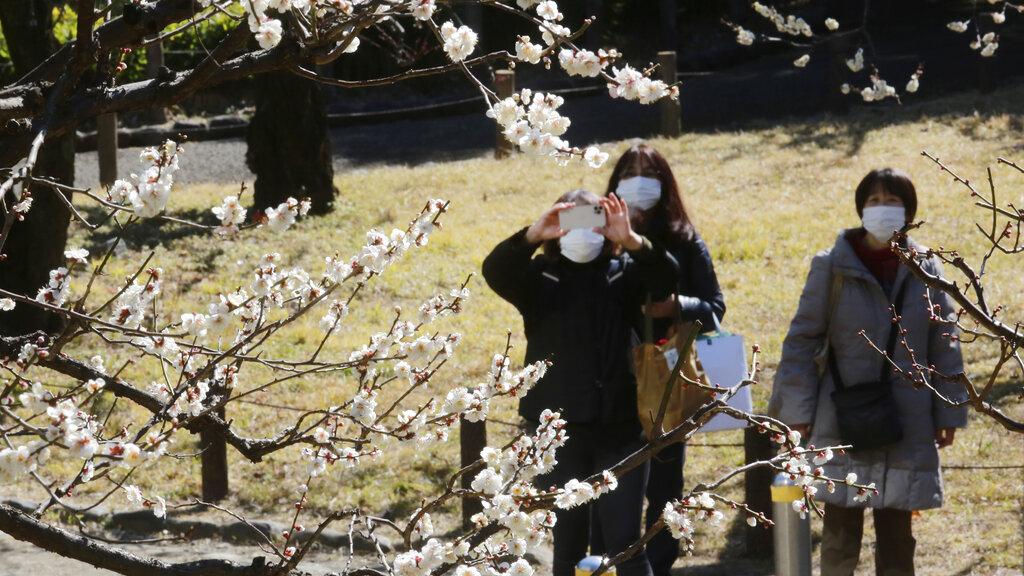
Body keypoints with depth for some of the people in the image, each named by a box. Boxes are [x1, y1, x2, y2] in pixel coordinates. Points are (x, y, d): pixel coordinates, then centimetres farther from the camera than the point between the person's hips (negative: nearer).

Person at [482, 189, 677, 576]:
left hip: (620, 428, 0)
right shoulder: (539, 278, 4)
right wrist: (533, 236, -33)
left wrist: (632, 241, -32)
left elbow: (666, 277, -13)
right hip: (558, 429, 0)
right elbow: (495, 271, -15)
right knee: (568, 542, 8)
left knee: (625, 540, -2)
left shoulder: (624, 273, 6)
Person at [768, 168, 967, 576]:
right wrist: (797, 409, -5)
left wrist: (949, 412, 6)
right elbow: (803, 339, -1)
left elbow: (945, 345, 9)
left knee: (896, 535, 8)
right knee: (841, 535, 0)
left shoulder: (925, 270, 4)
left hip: (906, 422, 2)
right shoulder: (833, 267, -3)